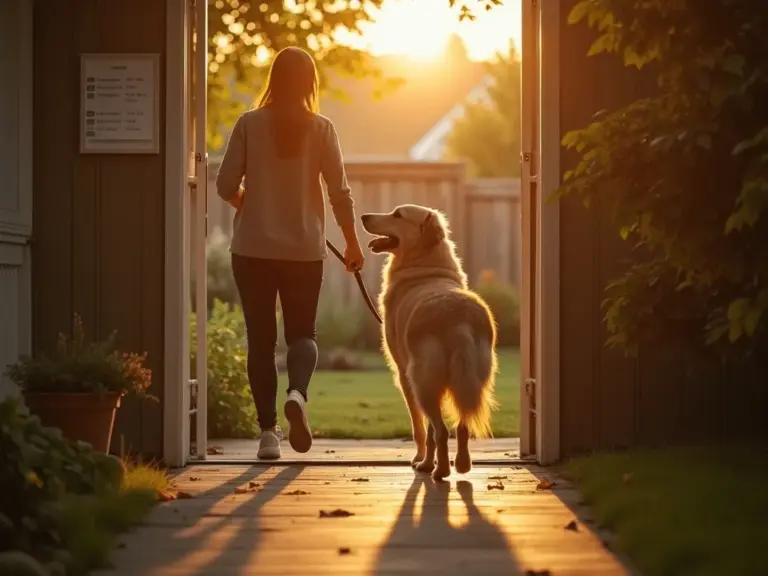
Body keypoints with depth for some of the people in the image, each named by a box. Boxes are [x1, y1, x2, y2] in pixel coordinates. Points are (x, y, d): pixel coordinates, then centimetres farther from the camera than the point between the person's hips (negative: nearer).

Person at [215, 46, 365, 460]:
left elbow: (226, 185, -4)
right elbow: (339, 193, -3)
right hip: (304, 249, 0)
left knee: (260, 338, 8)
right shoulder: (320, 129, -3)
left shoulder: (249, 125, -4)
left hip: (253, 248, 0)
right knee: (301, 333, 13)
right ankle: (297, 393, -18)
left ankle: (269, 430, 4)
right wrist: (353, 243, 9)